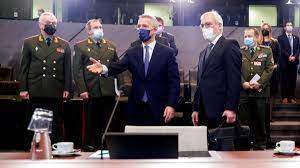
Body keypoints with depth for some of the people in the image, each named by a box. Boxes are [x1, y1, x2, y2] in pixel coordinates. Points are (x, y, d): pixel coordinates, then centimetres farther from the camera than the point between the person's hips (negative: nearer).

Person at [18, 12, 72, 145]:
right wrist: (23, 89, -1)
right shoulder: (29, 43, 8)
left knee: (55, 124, 3)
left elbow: (67, 69, 9)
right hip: (36, 92, -1)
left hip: (56, 92, 1)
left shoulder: (64, 45, 11)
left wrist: (67, 88, 1)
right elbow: (24, 67, 5)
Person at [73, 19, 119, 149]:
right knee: (91, 124, 4)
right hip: (91, 92, -3)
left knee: (108, 124, 7)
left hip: (109, 92, 3)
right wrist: (82, 90, -10)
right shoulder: (80, 46, 4)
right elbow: (77, 70, -2)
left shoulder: (111, 46, 16)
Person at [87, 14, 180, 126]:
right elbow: (119, 66, -7)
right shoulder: (132, 53, 9)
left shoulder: (167, 53, 0)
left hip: (158, 110, -2)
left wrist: (171, 105, -13)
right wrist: (104, 68, -28)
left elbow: (174, 82, -4)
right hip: (136, 108, 3)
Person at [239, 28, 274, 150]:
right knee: (244, 119, 2)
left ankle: (260, 145, 17)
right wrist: (243, 83, -10)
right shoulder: (239, 52, 11)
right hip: (244, 91, 1)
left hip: (260, 90, -1)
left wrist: (259, 83, -11)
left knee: (260, 120, 5)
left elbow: (269, 69, 0)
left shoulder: (266, 51, 8)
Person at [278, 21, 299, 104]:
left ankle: (292, 97, 10)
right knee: (284, 80, 1)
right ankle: (285, 97, 7)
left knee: (293, 80, 4)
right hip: (284, 62, -3)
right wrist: (288, 56, -17)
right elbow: (281, 50, -7)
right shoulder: (281, 38, 2)